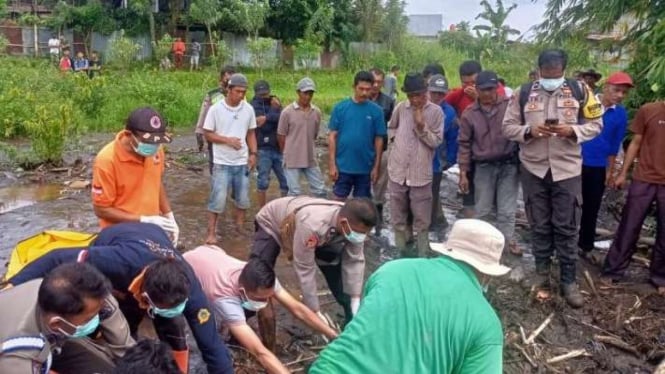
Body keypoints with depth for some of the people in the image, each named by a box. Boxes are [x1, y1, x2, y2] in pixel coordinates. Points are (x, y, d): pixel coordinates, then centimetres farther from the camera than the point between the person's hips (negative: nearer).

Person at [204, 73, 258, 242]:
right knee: (218, 198, -3)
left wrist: (253, 154, 0)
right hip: (222, 163, -4)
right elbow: (208, 134, -5)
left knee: (243, 198, 13)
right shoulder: (216, 109, -9)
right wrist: (227, 140, -17)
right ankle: (211, 232, 7)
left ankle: (240, 227, 29)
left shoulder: (248, 109, 1)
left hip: (242, 162, 4)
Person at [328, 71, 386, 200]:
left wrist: (376, 166, 0)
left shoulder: (376, 110, -3)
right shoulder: (340, 107, -4)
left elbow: (379, 140, 2)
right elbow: (332, 136, -2)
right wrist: (332, 164, -5)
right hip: (343, 166, -1)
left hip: (365, 168, 1)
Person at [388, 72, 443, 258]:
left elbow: (436, 141, -6)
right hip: (397, 171, 3)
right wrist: (396, 139, 5)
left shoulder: (436, 111, -6)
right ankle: (402, 250, 27)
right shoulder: (400, 108, 2)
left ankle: (422, 254, 17)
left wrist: (422, 126, -18)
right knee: (398, 217, 13)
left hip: (421, 173, -3)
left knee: (422, 220, 5)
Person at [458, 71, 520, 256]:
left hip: (509, 165, -1)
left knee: (507, 209, 7)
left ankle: (507, 241, 21)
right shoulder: (469, 113, 1)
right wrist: (463, 173, 2)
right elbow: (464, 144, 4)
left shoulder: (510, 105, -4)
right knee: (482, 210, 10)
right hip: (483, 167, 1)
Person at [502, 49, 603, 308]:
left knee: (566, 227, 3)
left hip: (567, 169, -1)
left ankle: (569, 281, 13)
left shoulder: (579, 91, -2)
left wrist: (572, 131, -18)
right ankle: (542, 272, 29)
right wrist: (529, 130, -18)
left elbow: (596, 124, 2)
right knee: (539, 225, 12)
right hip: (533, 169, 1)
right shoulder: (524, 93, -1)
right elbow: (508, 127, 1)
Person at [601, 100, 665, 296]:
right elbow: (636, 143, 4)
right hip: (643, 180, -1)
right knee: (629, 228, 6)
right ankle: (612, 271, 17)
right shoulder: (648, 110, -2)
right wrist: (623, 173, 3)